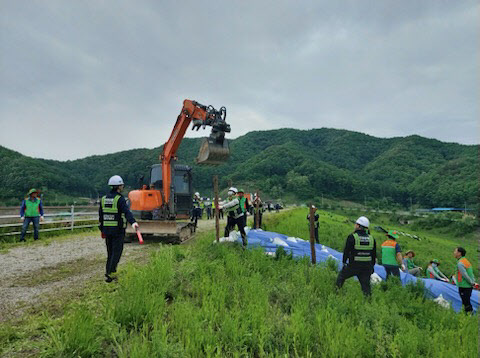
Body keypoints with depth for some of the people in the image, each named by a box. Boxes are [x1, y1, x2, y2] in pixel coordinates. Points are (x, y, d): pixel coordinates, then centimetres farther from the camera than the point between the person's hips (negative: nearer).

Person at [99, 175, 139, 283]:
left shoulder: (103, 199, 10)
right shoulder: (120, 199, -12)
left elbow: (100, 216, 16)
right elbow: (127, 211, -30)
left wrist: (102, 229, 25)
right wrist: (133, 222, -43)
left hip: (106, 229, 7)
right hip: (118, 230, -7)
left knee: (110, 252, 16)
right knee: (116, 252, 0)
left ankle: (108, 272, 23)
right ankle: (110, 274, -5)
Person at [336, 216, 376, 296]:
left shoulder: (352, 237, -10)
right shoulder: (371, 239, 4)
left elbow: (346, 251, -7)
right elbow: (374, 255, 11)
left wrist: (344, 262, 6)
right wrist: (372, 266, 20)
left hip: (353, 266, -3)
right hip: (367, 267, 4)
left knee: (341, 276, 18)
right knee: (366, 285, 11)